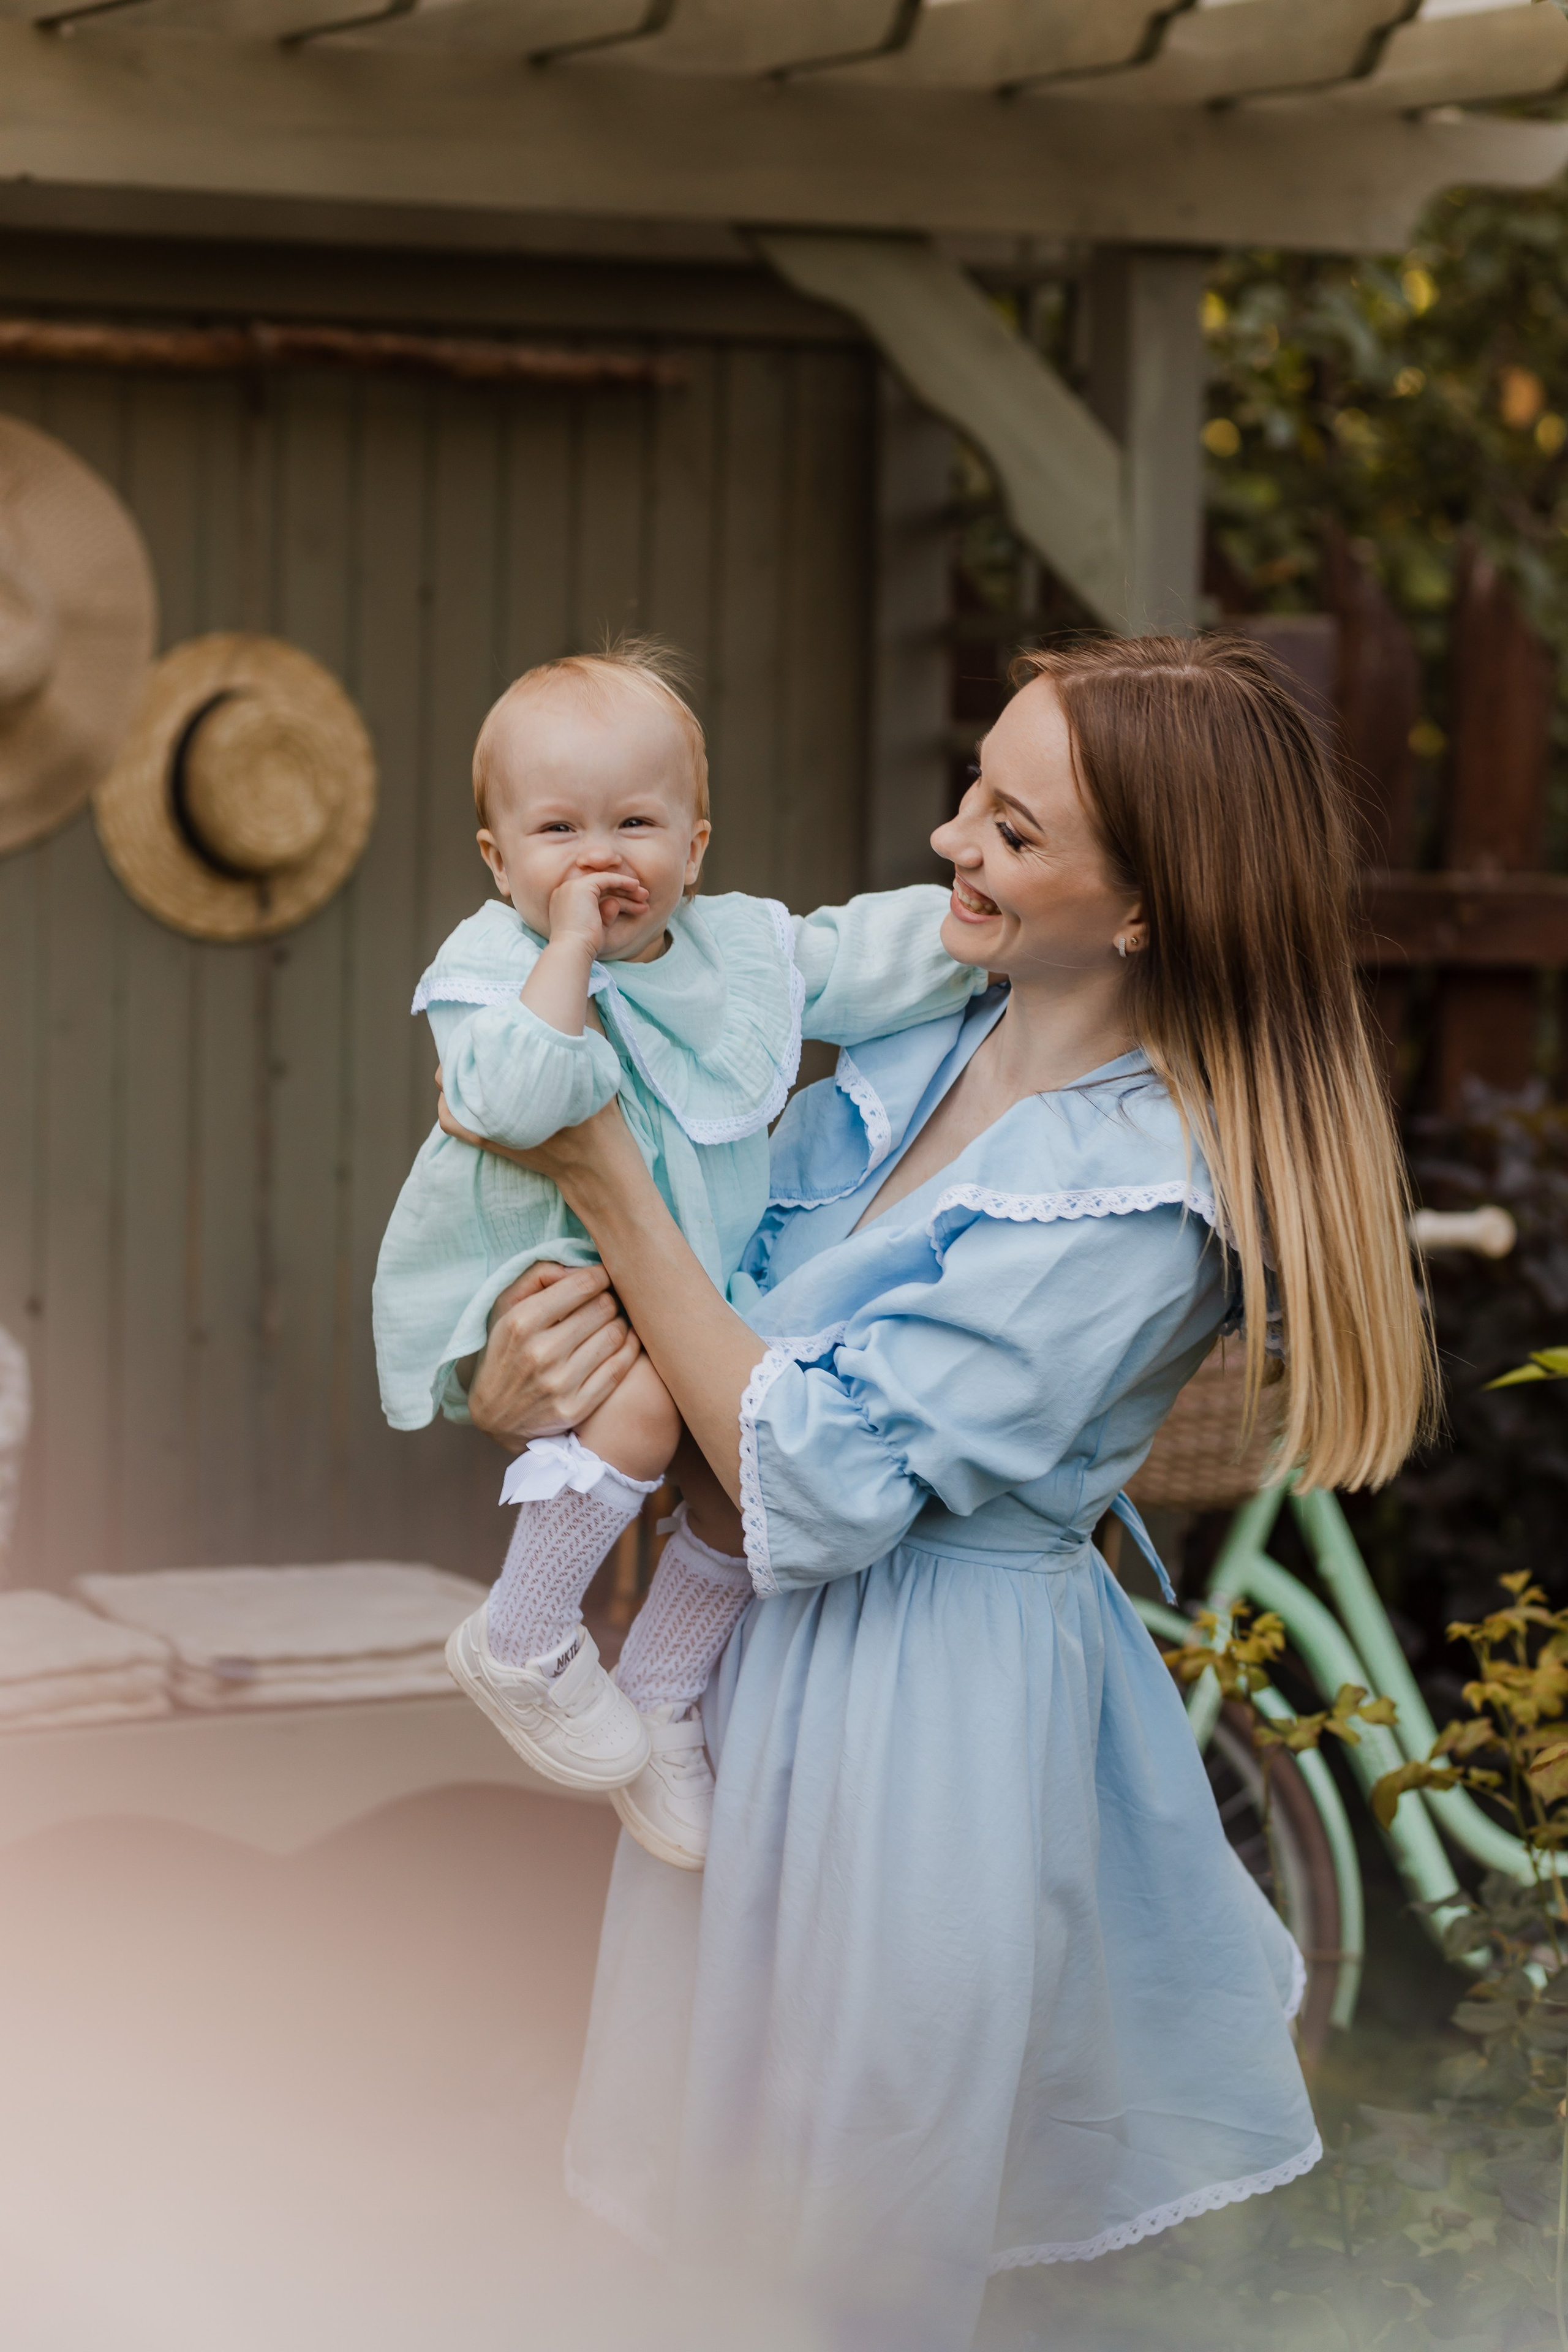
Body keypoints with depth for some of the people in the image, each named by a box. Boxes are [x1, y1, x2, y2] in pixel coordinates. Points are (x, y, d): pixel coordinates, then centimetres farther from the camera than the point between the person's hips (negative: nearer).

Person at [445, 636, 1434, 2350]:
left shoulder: (1130, 1198, -25)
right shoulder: (927, 1049, -2)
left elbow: (813, 1483, -26)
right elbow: (754, 1288, 7)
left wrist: (608, 1182, -22)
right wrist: (535, 1356, -16)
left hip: (935, 1688, -7)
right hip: (784, 1639, 7)